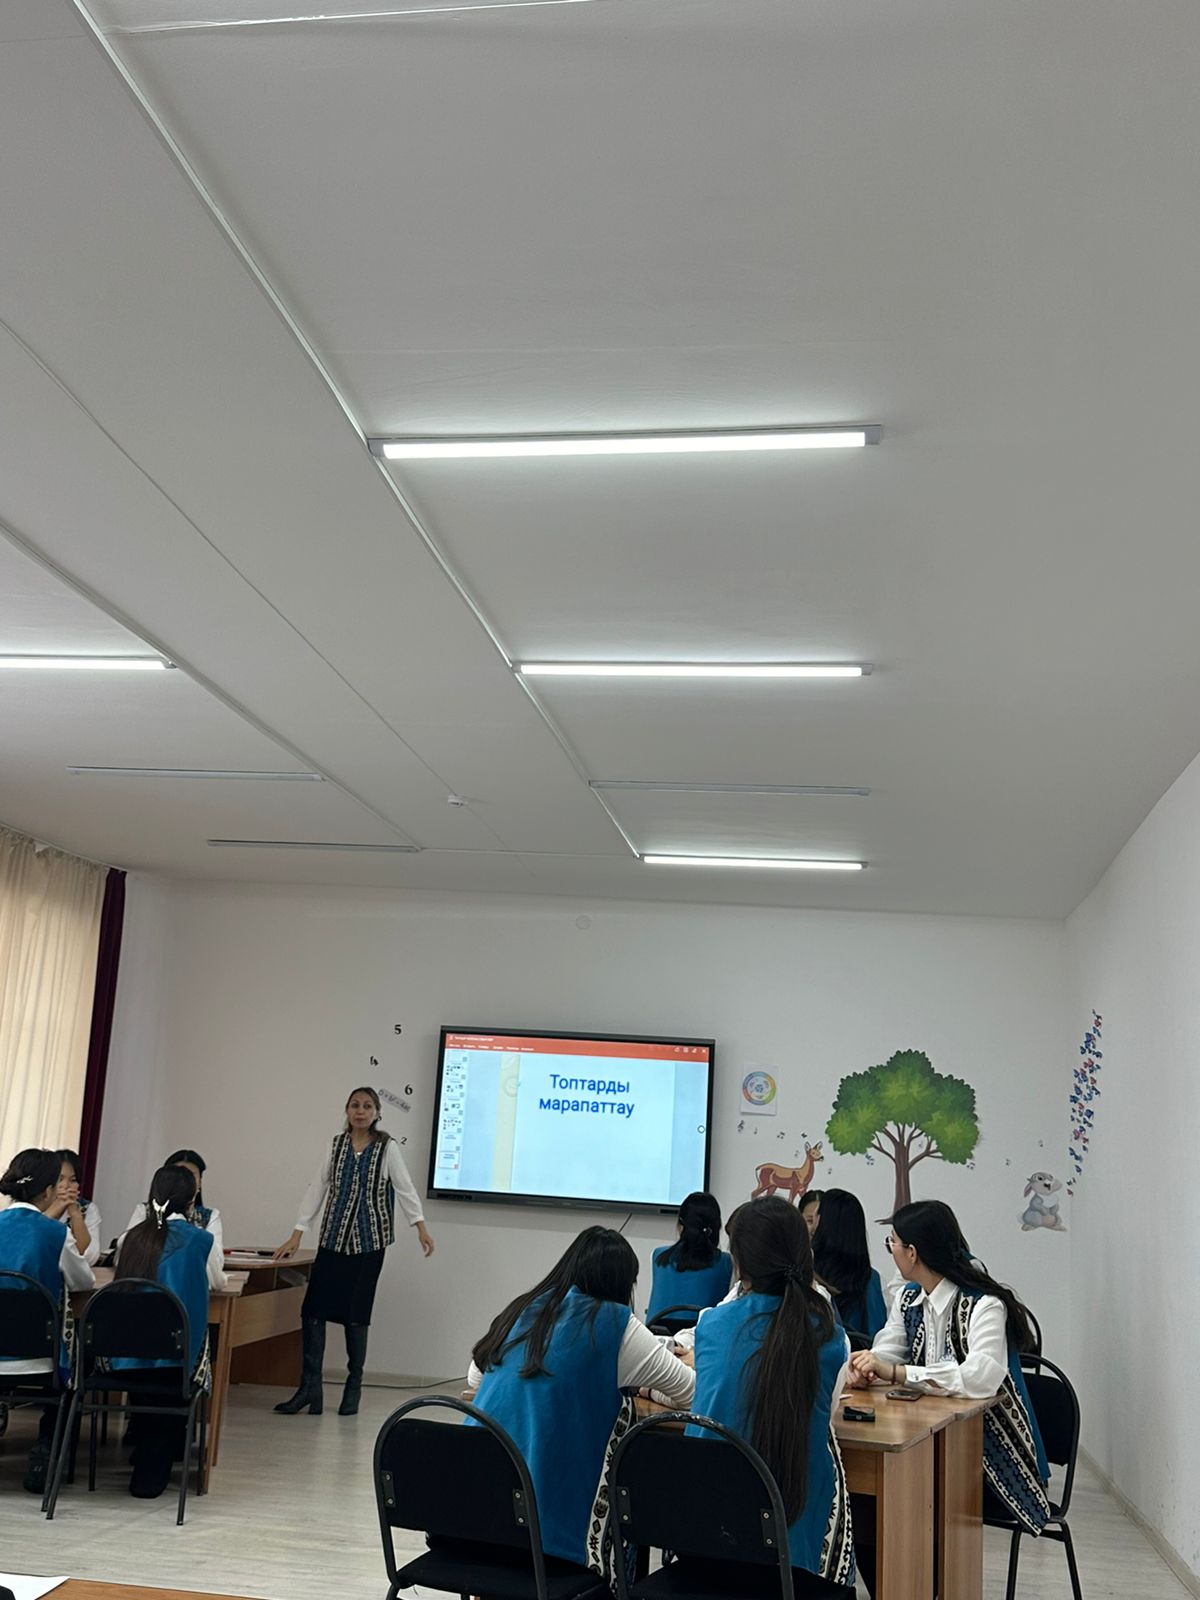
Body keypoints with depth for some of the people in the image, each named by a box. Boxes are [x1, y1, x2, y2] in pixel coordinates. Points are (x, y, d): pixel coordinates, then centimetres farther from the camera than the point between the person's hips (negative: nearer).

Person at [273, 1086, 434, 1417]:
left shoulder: (387, 1148, -3)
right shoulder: (337, 1145, 6)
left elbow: (405, 1188, -7)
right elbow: (317, 1188, 5)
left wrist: (420, 1227, -19)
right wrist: (297, 1235, 1)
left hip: (369, 1241, -3)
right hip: (333, 1239, 3)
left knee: (356, 1314, 2)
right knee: (312, 1309, -4)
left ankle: (353, 1389, 16)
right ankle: (310, 1389, 5)